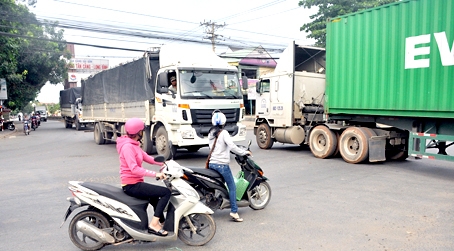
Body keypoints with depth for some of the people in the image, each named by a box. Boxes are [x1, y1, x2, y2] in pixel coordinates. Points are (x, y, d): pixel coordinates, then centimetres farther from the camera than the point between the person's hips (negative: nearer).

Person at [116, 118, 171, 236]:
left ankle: (161, 222, 46)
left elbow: (147, 158, 10)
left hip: (135, 183, 11)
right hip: (131, 185, -11)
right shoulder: (127, 146, -19)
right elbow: (134, 169, -28)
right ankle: (154, 224, -13)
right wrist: (155, 174, -30)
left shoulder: (134, 144, 13)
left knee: (155, 198, 29)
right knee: (166, 192, -15)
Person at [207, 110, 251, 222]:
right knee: (232, 187, -1)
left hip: (211, 163, 7)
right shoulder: (223, 133, -10)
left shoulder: (211, 133, 12)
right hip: (222, 164, -7)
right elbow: (232, 146, -21)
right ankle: (234, 211, -6)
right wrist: (244, 152, -11)